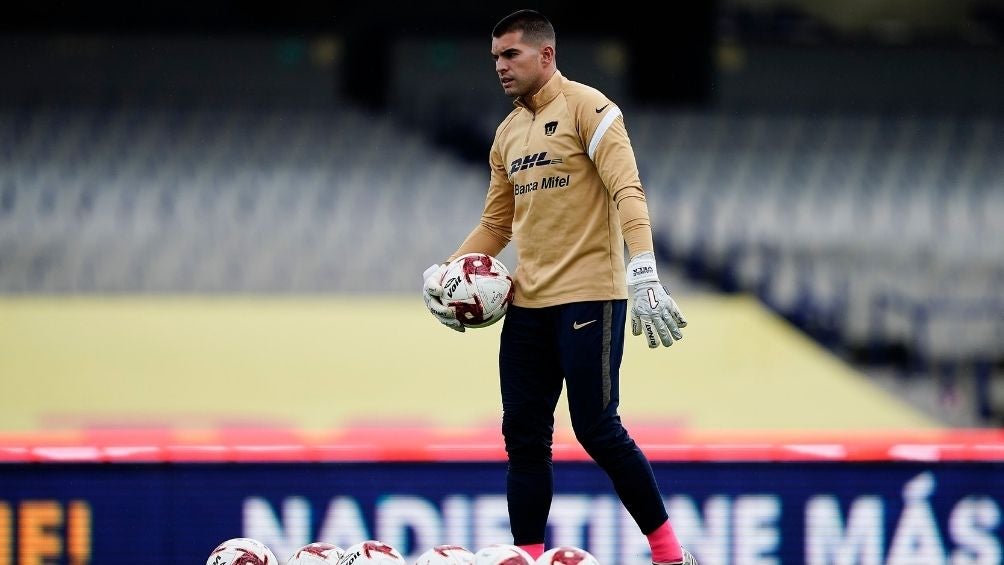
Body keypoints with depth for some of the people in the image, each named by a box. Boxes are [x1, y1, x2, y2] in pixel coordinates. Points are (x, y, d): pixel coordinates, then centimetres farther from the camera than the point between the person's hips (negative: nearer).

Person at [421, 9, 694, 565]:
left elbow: (626, 189, -16)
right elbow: (495, 224, 24)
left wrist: (643, 270, -28)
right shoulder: (508, 133, 17)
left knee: (597, 430, -8)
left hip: (589, 295, -7)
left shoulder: (586, 108, -6)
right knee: (523, 437, 3)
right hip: (528, 304, 7)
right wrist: (444, 271, 8)